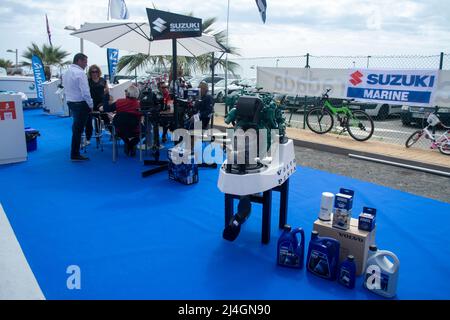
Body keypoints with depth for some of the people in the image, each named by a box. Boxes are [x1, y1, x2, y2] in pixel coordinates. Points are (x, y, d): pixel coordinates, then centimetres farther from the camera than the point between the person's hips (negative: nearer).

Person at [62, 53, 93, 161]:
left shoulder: (67, 72, 11)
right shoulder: (80, 73, -16)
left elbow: (66, 88, 13)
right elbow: (85, 92, -20)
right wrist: (91, 105, -11)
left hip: (70, 102, 9)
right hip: (80, 104, -9)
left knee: (76, 127, 19)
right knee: (78, 129, -2)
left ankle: (74, 152, 30)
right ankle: (75, 155, 5)